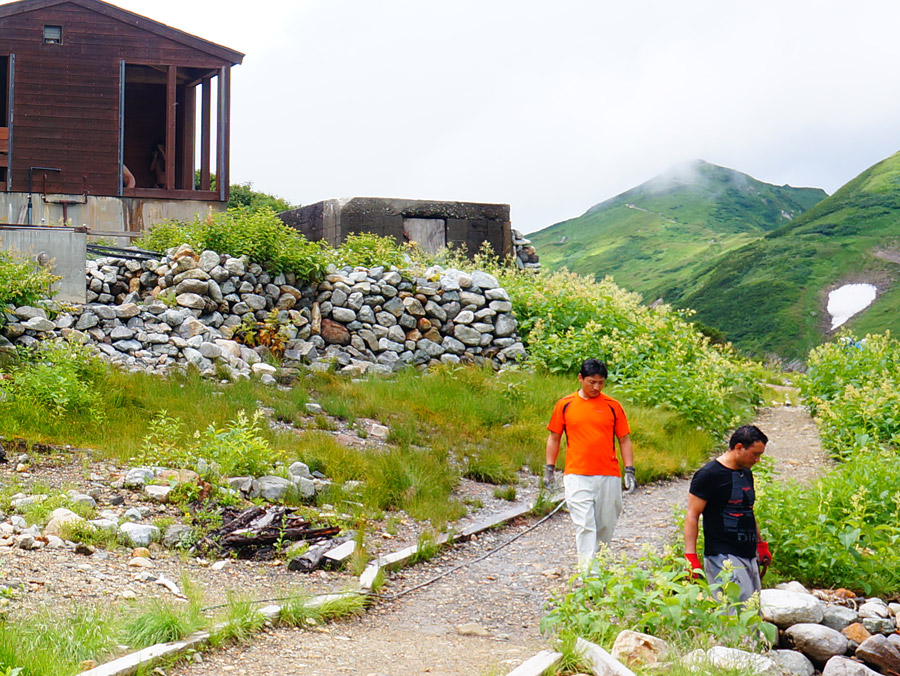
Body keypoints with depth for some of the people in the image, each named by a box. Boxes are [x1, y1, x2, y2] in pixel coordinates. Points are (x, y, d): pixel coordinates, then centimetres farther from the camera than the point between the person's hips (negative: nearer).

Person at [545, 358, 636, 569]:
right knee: (584, 524, -11)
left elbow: (624, 440, 10)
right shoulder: (565, 405, 5)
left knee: (606, 525, 7)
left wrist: (629, 471, 2)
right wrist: (549, 469, 9)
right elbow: (554, 437, 13)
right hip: (577, 476, -2)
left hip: (609, 476, 2)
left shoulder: (612, 406, 6)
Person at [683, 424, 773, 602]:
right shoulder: (709, 474, -9)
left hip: (749, 555, 9)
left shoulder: (746, 474, 16)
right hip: (723, 556, -9)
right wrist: (690, 556, -17)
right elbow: (692, 516, -11)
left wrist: (761, 544, 29)